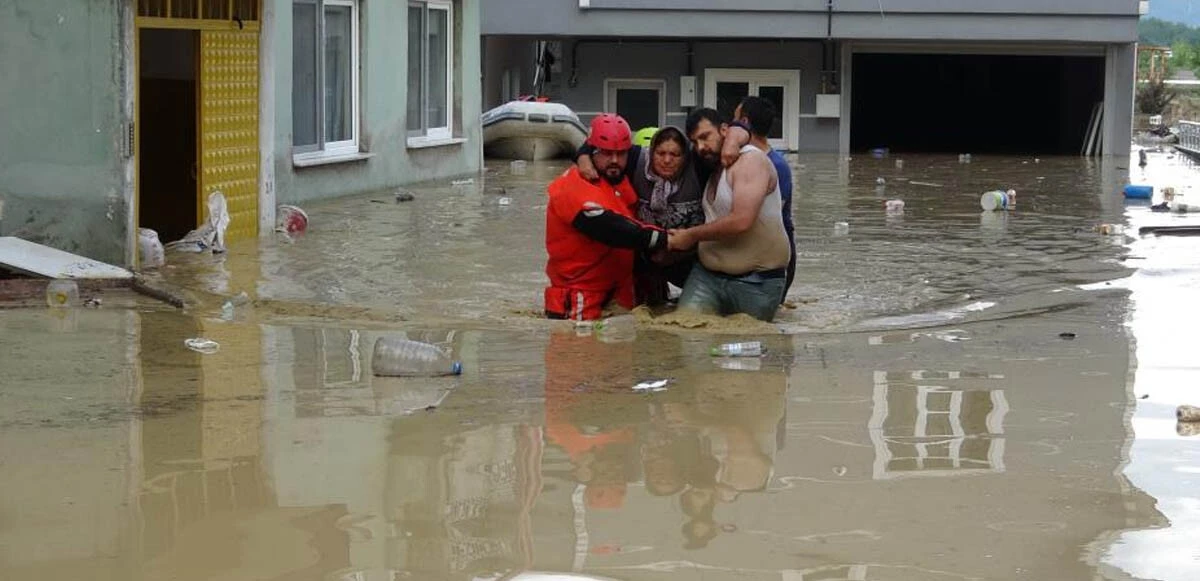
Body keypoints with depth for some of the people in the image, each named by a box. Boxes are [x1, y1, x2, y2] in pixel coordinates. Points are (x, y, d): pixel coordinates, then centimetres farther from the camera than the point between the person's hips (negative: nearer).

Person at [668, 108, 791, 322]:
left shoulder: (750, 160, -13)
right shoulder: (714, 170, 15)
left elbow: (741, 221, -25)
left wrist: (691, 235, -14)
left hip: (756, 282, -7)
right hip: (709, 274, 7)